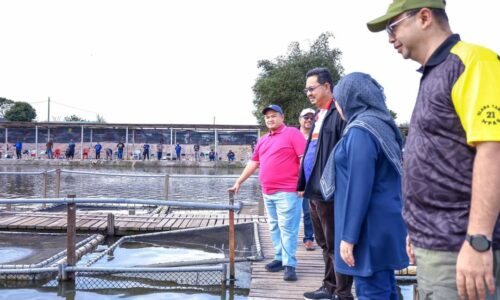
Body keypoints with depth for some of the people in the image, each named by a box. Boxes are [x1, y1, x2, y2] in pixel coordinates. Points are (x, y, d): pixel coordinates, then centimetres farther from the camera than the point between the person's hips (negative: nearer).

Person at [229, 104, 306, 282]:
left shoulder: (292, 133, -3)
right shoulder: (262, 140, 18)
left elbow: (304, 158, -10)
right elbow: (253, 163, 23)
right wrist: (239, 182, 22)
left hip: (287, 191, -7)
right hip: (267, 192, 7)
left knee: (287, 228, -6)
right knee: (274, 227, 10)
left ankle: (289, 264, -2)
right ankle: (280, 259, 18)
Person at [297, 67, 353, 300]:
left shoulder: (339, 113, -13)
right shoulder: (319, 115, 17)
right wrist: (304, 183, 18)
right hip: (314, 190, 10)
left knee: (336, 245, 1)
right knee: (324, 244, 18)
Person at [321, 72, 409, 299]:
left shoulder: (360, 130, -15)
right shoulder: (382, 125, 12)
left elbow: (359, 188, -20)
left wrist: (349, 236, -17)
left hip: (370, 227, -9)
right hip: (385, 223, 9)